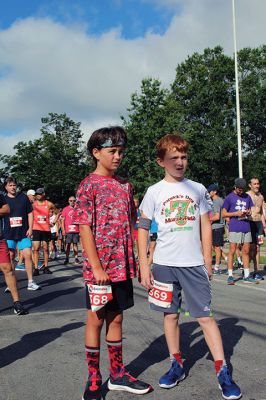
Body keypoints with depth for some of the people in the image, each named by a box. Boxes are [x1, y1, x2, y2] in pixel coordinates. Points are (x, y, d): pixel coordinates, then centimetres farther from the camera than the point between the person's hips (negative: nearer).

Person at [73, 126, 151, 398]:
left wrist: (133, 261, 9)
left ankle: (117, 374, 28)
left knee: (116, 317, 15)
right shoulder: (89, 185, -8)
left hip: (122, 265, 6)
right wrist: (96, 267, -17)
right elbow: (84, 228, -12)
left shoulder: (124, 186, 10)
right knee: (96, 318, 7)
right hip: (99, 268, -5)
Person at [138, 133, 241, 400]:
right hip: (164, 264, 0)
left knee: (205, 316, 0)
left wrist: (207, 261, 6)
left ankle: (222, 372, 9)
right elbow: (142, 229, 1)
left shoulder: (198, 189, 4)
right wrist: (143, 265, -4)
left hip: (194, 264, 0)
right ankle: (176, 365, 26)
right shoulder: (155, 192, 0)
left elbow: (205, 226, 8)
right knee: (170, 314, 11)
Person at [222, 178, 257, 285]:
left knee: (246, 251, 7)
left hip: (246, 228, 5)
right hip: (234, 228, -5)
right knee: (232, 251, -3)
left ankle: (247, 276, 13)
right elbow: (224, 214, 0)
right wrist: (236, 213, -13)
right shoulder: (229, 198, 0)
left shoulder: (247, 197, 14)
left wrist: (248, 212, -2)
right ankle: (230, 276, 3)